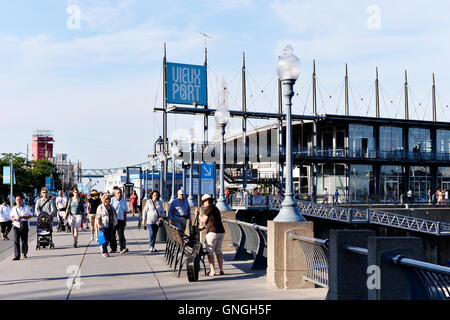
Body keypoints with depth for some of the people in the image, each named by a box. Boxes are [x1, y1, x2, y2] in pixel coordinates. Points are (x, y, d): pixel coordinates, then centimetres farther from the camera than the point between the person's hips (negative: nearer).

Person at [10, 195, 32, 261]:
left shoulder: (26, 207, 4)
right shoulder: (14, 209, 11)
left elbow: (30, 216, -2)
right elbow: (11, 217, 9)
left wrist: (22, 217, -16)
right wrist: (15, 219, -14)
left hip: (24, 226, -1)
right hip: (16, 226, 1)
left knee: (24, 240, 4)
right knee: (16, 241, -10)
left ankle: (24, 253, 23)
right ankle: (16, 255, -11)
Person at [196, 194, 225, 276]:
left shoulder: (208, 208, -4)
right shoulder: (216, 208, 23)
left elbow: (204, 220, -2)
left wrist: (197, 214, 10)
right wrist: (202, 228, 23)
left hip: (212, 232, -8)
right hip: (221, 232, 8)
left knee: (210, 252, -1)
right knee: (218, 251, 16)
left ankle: (212, 271, -4)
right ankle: (221, 270, 15)